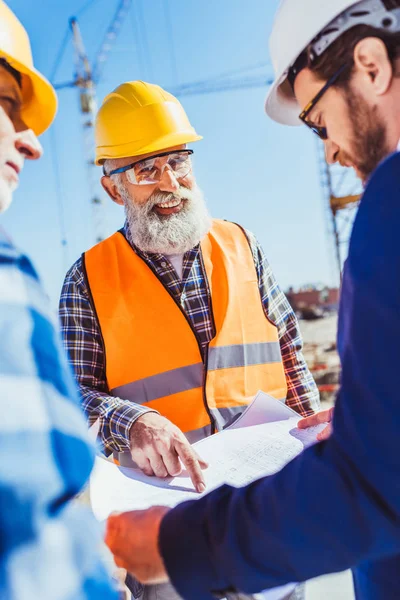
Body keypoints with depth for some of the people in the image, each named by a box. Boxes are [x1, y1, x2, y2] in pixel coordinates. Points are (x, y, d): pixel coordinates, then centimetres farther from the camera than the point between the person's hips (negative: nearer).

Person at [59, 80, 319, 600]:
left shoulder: (241, 247, 5)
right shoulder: (89, 279, -4)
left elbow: (288, 346, 11)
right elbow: (73, 392, -7)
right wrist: (131, 423, -25)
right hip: (166, 494, -2)